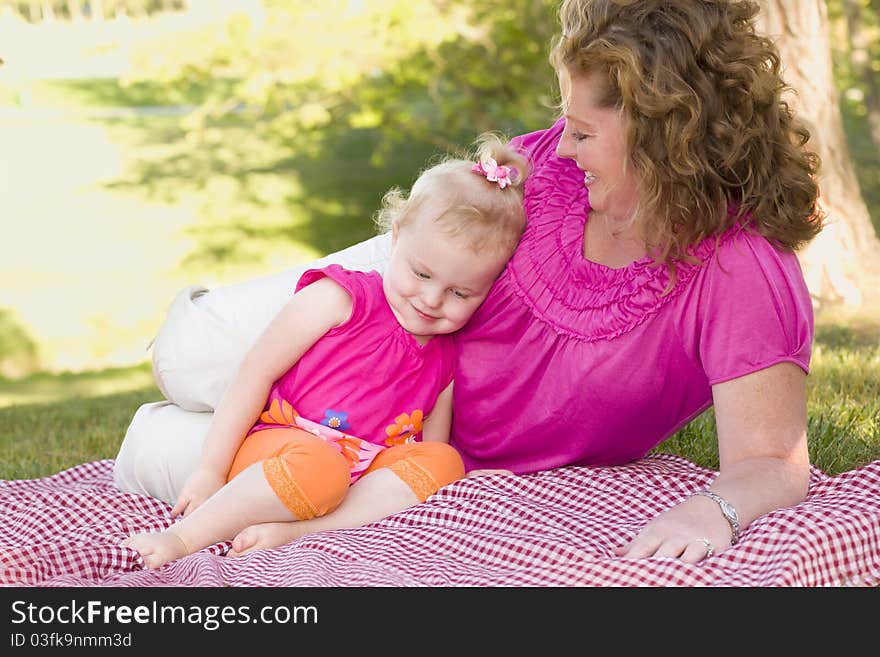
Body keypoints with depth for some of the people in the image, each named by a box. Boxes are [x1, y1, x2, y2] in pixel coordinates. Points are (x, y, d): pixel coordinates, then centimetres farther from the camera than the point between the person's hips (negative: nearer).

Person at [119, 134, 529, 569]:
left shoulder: (446, 363, 12)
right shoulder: (339, 299, -2)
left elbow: (429, 463, 10)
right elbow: (257, 373, -4)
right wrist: (211, 471, -9)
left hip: (365, 477, 5)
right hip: (277, 446, -5)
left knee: (445, 463, -23)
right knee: (319, 467, -39)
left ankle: (293, 533, -34)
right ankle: (183, 538, -28)